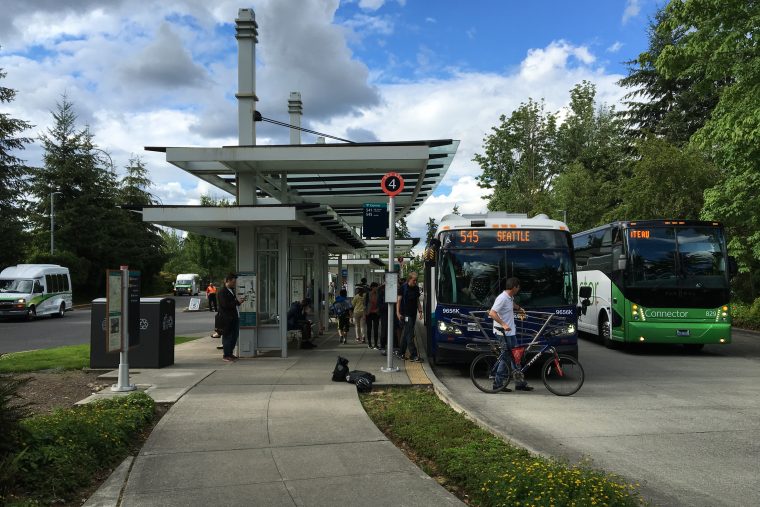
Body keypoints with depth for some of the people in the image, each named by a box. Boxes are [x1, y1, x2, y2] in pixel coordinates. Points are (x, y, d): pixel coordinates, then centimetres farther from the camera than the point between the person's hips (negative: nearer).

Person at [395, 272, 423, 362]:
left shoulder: (416, 289, 13)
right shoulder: (403, 288, -6)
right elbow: (398, 301, -6)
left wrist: (420, 311, 9)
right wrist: (398, 313, -13)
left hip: (413, 314, 6)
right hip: (405, 314, -6)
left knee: (405, 334, 12)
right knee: (410, 335, -9)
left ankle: (400, 353, 20)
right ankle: (413, 355, -10)